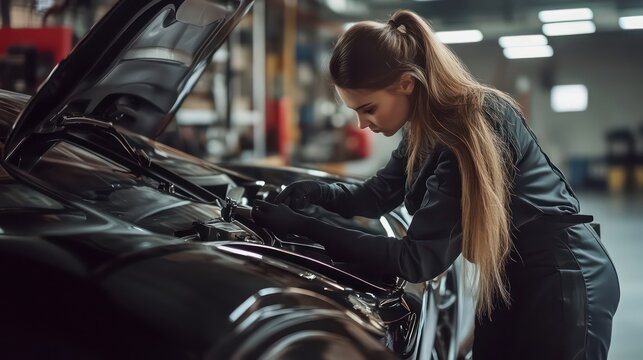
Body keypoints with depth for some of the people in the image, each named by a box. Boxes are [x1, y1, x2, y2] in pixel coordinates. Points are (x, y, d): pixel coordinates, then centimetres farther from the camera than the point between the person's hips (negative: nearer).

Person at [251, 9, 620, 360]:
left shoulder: (473, 127, -28)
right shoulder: (428, 127, 0)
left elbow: (419, 259, -28)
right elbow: (380, 194, 14)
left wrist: (305, 228, -26)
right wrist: (316, 192, -6)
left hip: (564, 282, -8)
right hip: (509, 280, 9)